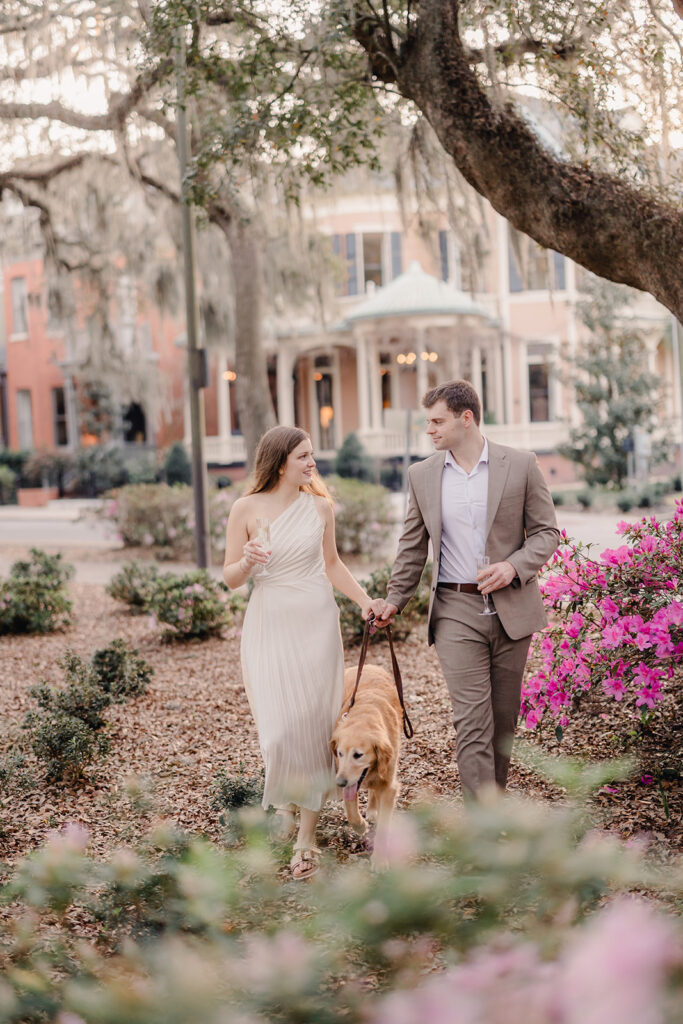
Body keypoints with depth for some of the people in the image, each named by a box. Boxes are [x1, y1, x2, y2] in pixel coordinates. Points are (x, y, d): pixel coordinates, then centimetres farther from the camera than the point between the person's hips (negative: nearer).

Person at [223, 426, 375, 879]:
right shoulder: (247, 509, -2)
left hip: (317, 622, 2)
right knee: (280, 726, -6)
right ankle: (284, 803, 28)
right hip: (270, 625, -2)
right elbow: (230, 578, 2)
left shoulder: (320, 506, 6)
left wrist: (365, 599, 7)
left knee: (315, 724, -1)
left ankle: (307, 836, 9)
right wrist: (247, 561, -20)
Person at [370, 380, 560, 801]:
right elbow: (413, 545, 14)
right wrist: (395, 599, 9)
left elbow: (546, 532, 2)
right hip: (456, 612, 0)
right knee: (472, 723, -9)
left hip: (511, 607, 0)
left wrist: (514, 565, -14)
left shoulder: (521, 465, -1)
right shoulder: (422, 474, 6)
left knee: (503, 719, 10)